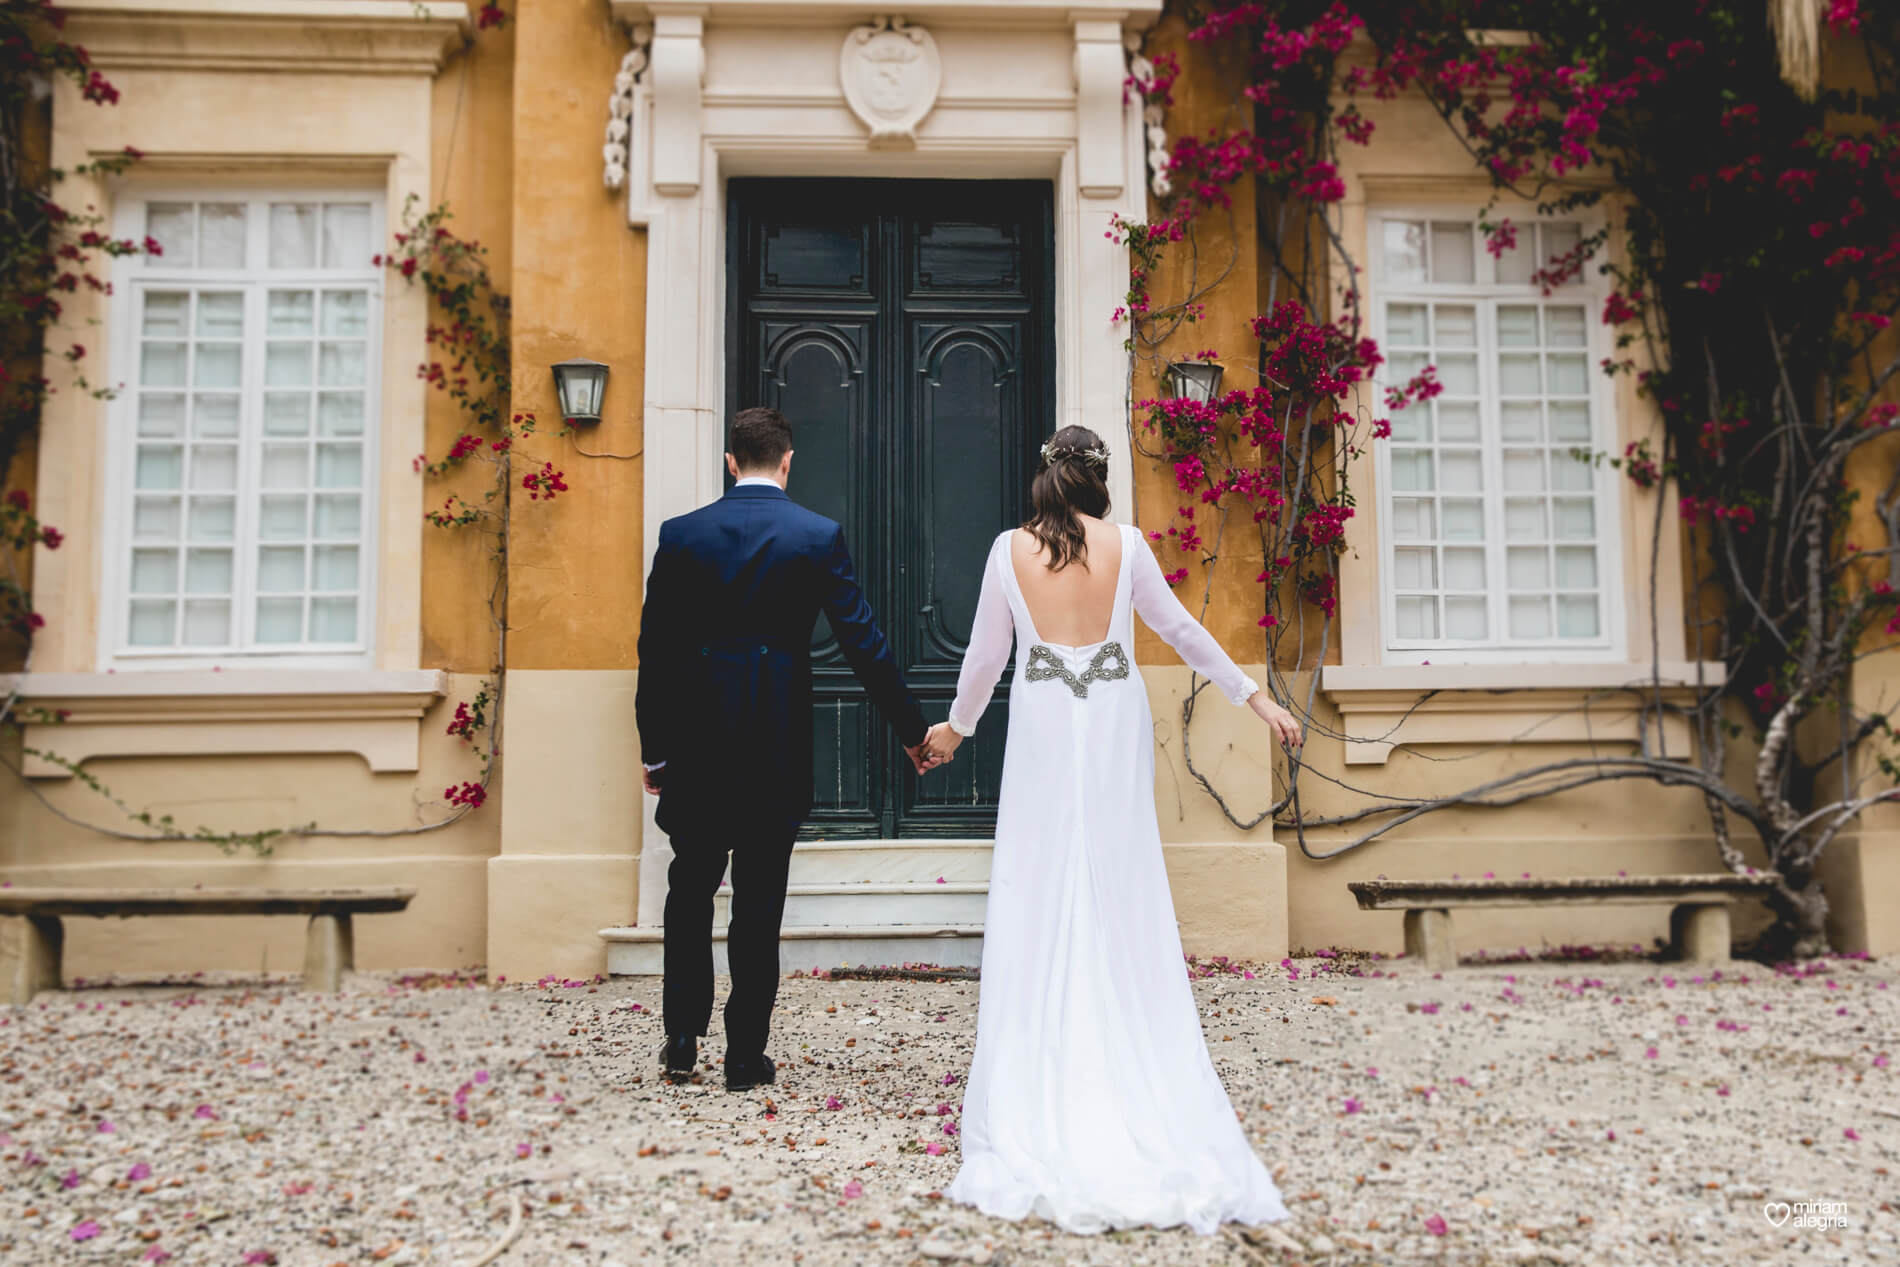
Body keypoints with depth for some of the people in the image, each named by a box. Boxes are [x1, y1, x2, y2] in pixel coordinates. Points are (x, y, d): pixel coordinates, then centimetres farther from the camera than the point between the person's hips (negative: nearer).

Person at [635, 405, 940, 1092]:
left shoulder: (680, 534, -1)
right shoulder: (819, 536, -4)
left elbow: (654, 651, 0)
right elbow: (864, 642, -4)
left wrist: (654, 749, 9)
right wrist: (913, 731, 5)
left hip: (695, 745, 1)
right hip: (778, 750, -1)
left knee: (690, 890, 17)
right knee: (760, 904, 7)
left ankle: (682, 1039, 18)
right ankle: (747, 1055, 14)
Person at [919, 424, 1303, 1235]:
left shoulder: (1010, 549, 0)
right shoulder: (1125, 545, 0)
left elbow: (985, 652, 5)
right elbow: (1183, 632, 6)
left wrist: (958, 725, 21)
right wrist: (1255, 697, 16)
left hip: (1042, 728, 0)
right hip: (1115, 726, 0)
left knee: (1040, 900, 4)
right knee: (1122, 900, 6)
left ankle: (1040, 1094, 7)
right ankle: (1136, 1079, 10)